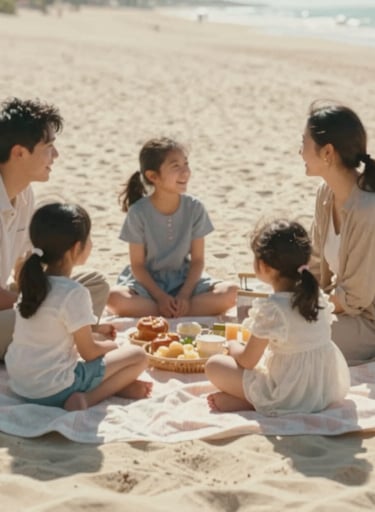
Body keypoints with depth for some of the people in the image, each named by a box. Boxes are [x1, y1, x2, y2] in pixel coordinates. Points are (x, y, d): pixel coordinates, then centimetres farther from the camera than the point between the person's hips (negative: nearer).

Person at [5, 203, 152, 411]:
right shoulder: (74, 293, -22)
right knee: (138, 356, 0)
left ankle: (114, 385, 7)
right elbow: (89, 352, -14)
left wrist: (94, 328, 22)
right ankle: (86, 399, -11)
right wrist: (110, 345, 7)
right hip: (53, 390, -8)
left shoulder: (33, 283, 2)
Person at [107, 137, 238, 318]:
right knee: (115, 297, -34)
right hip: (147, 282, -2)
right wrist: (160, 297, -20)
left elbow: (197, 259, -4)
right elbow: (137, 265, -9)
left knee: (230, 291, -24)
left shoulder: (194, 208, -8)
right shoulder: (138, 212, -13)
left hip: (183, 280, 2)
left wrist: (184, 295, -18)